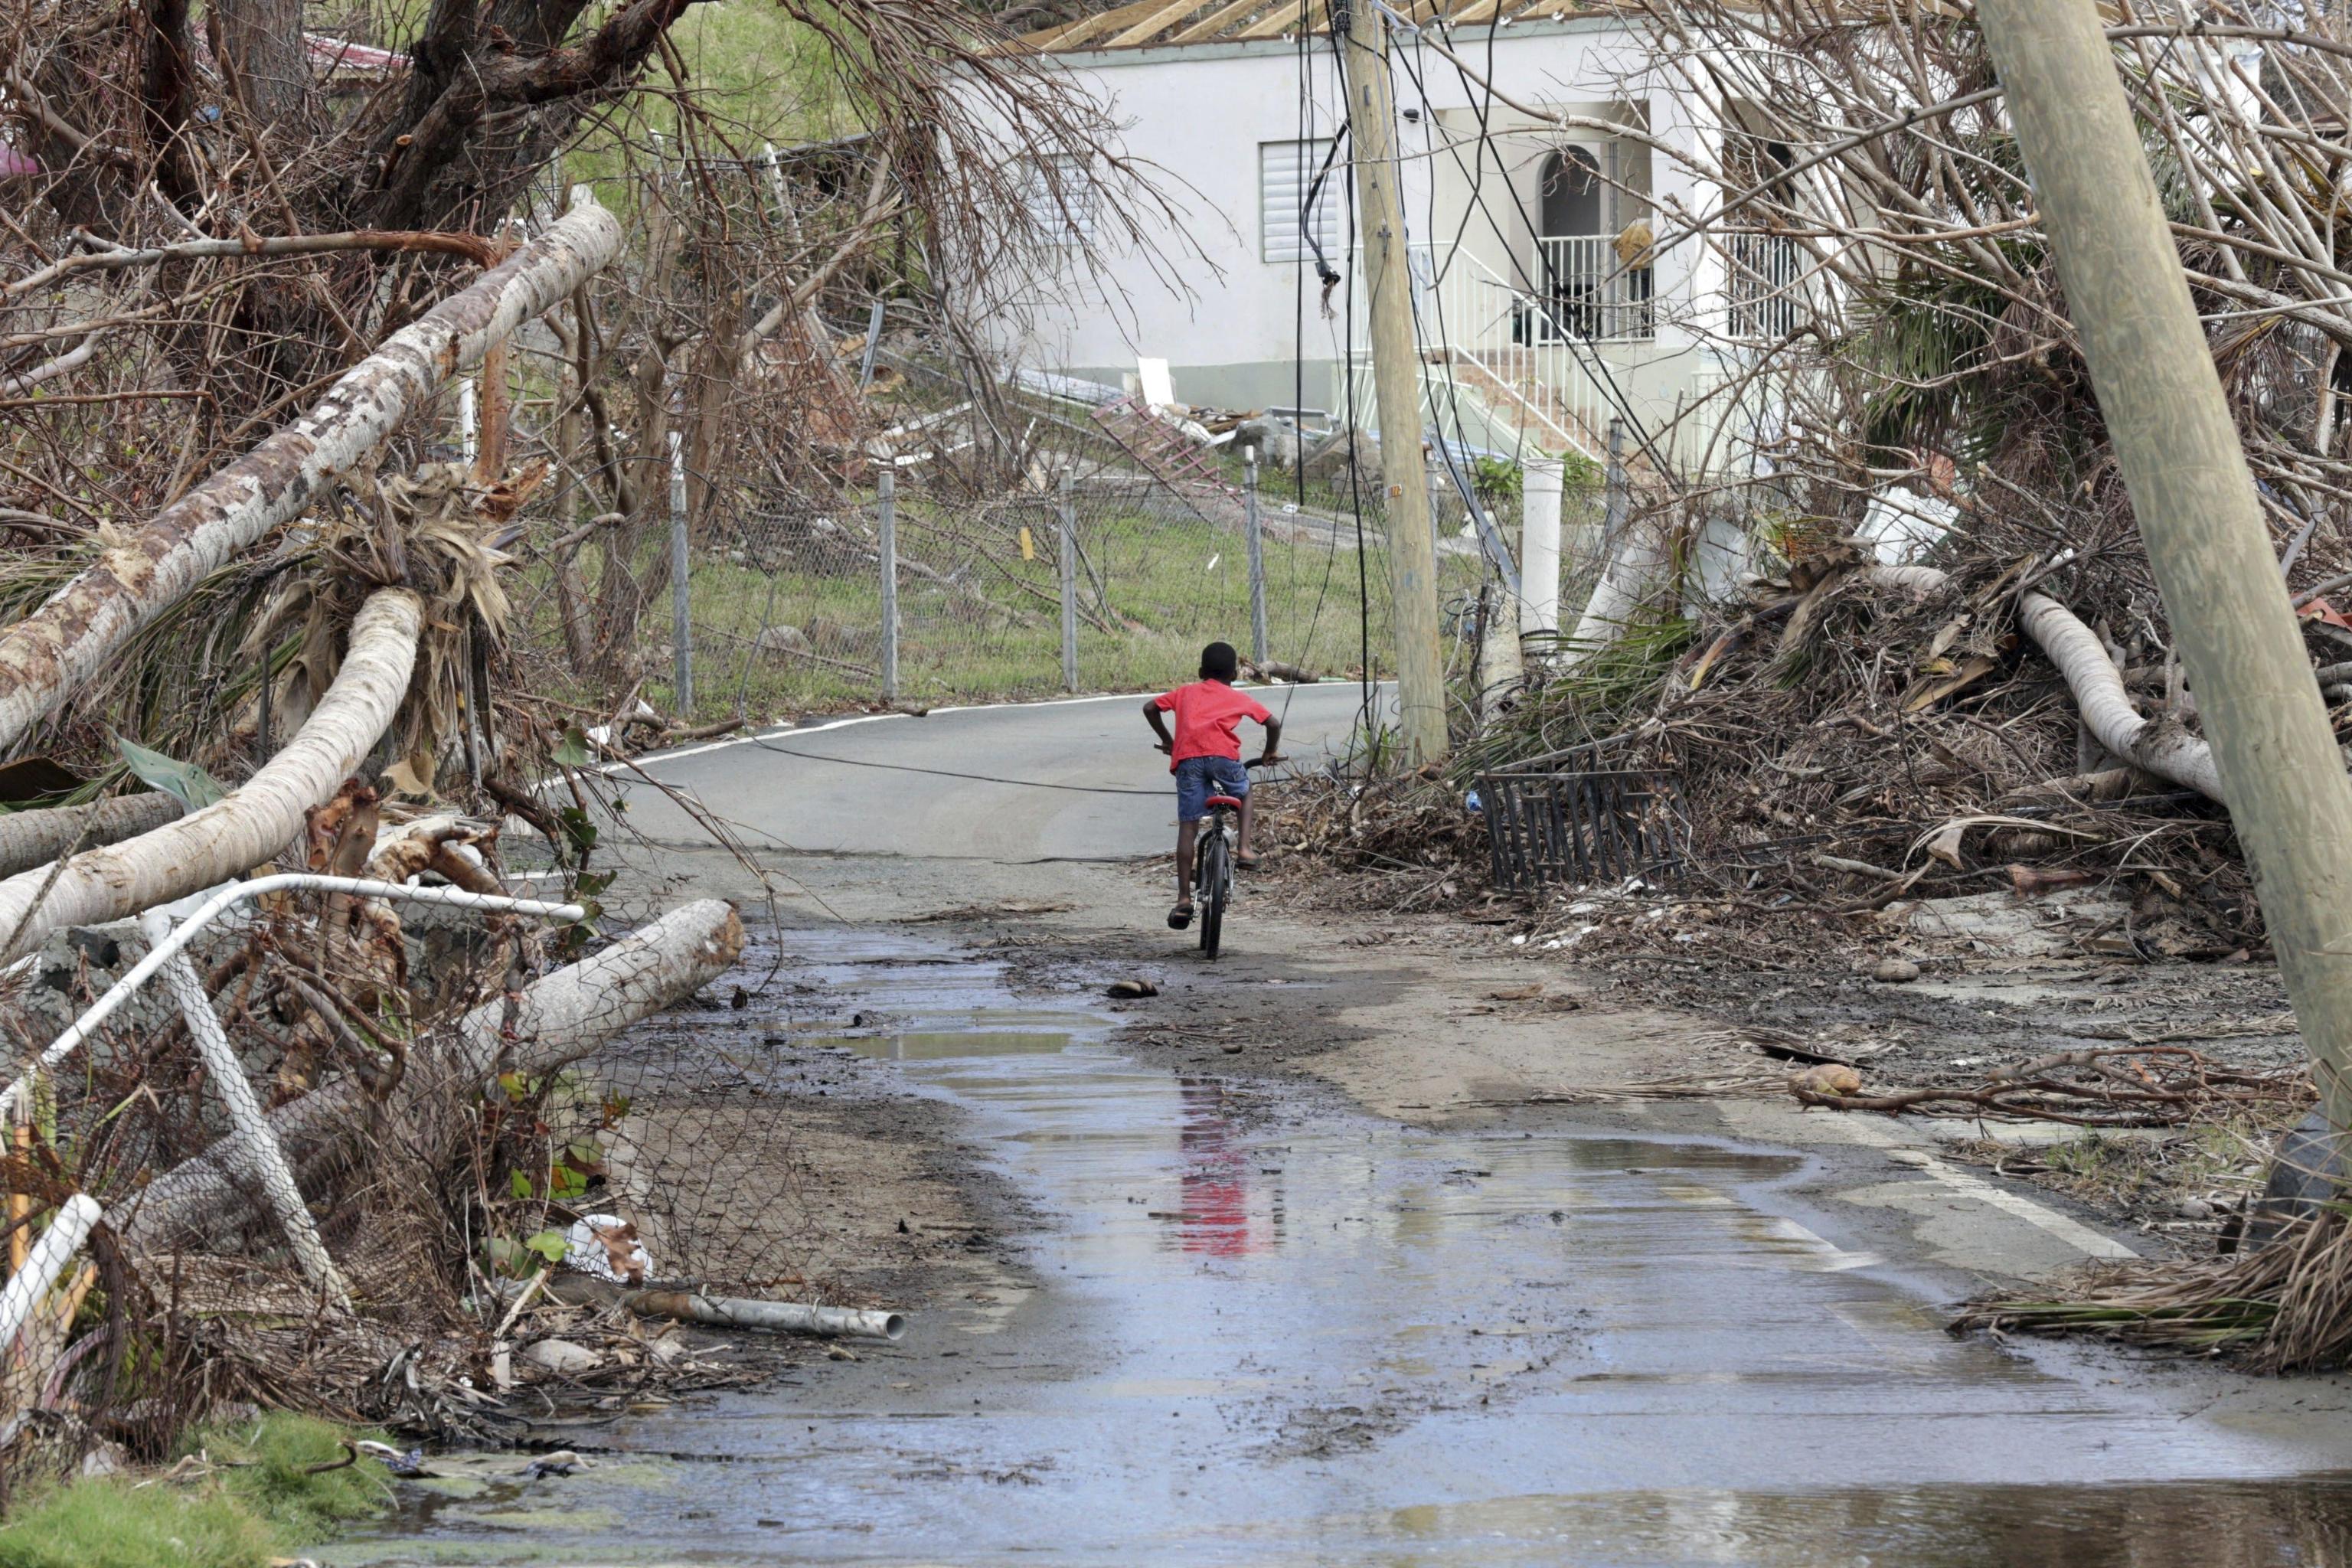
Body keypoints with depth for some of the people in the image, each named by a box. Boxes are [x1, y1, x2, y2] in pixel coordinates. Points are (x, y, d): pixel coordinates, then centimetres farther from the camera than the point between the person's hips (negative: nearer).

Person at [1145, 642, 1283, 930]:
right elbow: (1273, 723, 21)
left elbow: (1150, 708, 28)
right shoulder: (1239, 698, 25)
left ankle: (1183, 898, -2)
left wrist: (1166, 740, 38)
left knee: (1187, 827, 3)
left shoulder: (1185, 693, 30)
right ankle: (1244, 849, 14)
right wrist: (1270, 753, 37)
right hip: (1223, 754, -1)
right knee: (1243, 793, 31)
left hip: (1186, 757, 1)